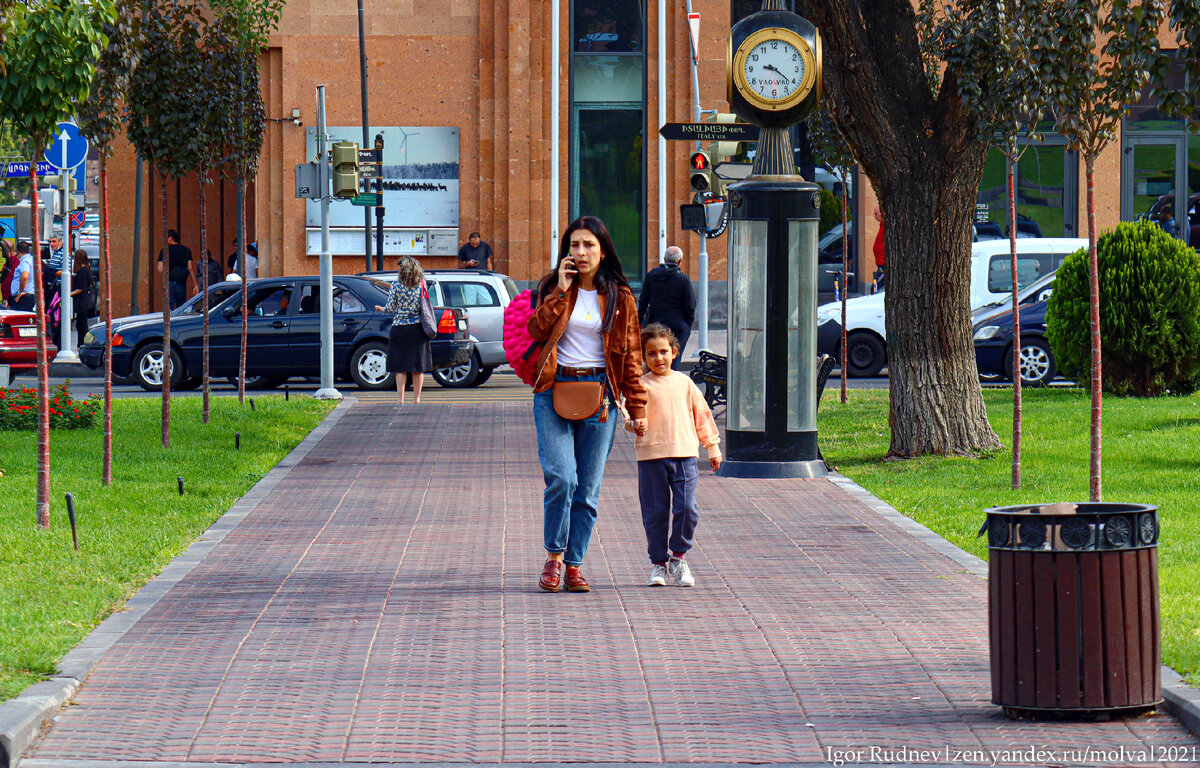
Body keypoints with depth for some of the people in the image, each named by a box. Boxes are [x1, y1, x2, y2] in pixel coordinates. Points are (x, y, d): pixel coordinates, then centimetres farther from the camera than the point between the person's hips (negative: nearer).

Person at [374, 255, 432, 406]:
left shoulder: (396, 285, -8)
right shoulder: (421, 285, 1)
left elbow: (390, 308, -4)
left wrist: (380, 309, 15)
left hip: (400, 328, -2)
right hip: (418, 329, 2)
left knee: (401, 366, 2)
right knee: (418, 366, 7)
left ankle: (400, 399, -2)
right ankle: (416, 399, 10)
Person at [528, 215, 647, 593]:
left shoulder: (620, 298, 7)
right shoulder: (553, 288, 7)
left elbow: (631, 355, 8)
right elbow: (536, 330, -8)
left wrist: (637, 406, 3)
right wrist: (561, 291, -11)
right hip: (555, 391, -1)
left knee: (588, 488, 1)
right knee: (561, 477, -15)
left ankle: (573, 565, 10)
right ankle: (553, 557, 0)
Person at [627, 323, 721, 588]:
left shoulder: (684, 383, 10)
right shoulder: (642, 385, 2)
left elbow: (701, 415, 17)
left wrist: (713, 447, 18)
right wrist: (636, 424, -27)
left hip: (684, 454, 2)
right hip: (651, 456, -2)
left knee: (687, 509, -7)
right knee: (655, 512, 2)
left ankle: (678, 556, 11)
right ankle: (658, 562, 14)